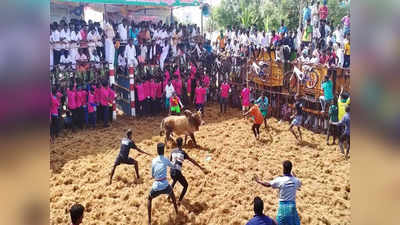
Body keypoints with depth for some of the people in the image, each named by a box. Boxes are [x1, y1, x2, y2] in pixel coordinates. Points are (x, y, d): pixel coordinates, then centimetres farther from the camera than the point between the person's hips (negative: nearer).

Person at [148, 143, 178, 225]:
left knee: (149, 199, 28)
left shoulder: (153, 161, 5)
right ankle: (176, 211, 47)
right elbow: (172, 166, 22)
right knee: (172, 194, 33)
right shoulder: (166, 160, -1)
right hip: (165, 186, -1)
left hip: (156, 187, 1)